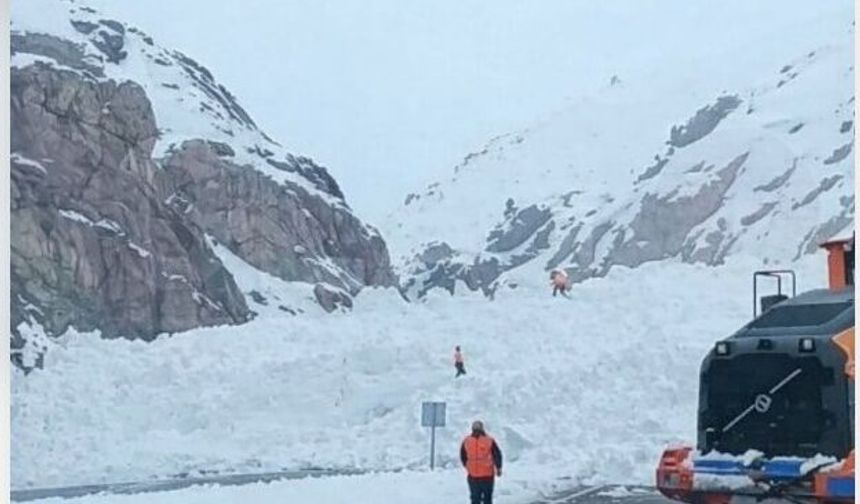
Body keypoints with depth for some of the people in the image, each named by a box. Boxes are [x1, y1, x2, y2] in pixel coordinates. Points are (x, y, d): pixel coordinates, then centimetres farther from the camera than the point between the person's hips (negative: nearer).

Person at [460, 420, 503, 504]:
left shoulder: (466, 441, 1)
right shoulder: (489, 441, -5)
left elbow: (462, 457, 10)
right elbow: (497, 455, -1)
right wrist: (498, 468, 13)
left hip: (472, 476, 2)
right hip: (487, 475, -1)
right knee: (487, 497, 9)